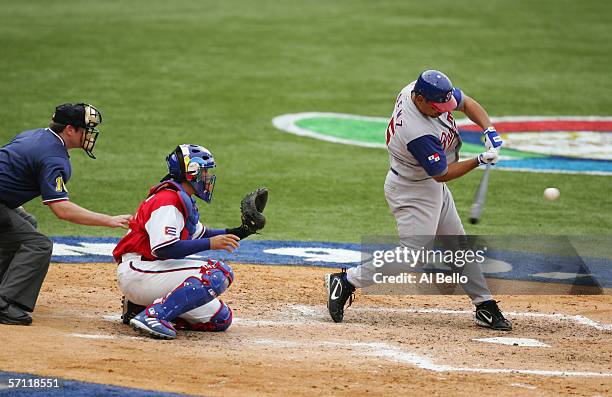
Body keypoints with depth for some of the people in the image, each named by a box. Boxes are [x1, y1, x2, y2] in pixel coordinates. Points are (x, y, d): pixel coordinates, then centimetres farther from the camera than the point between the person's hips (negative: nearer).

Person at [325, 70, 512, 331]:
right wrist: (480, 161, -25)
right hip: (411, 192, -10)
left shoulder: (418, 88, -12)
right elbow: (442, 174, -24)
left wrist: (489, 130, -12)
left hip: (432, 187, 10)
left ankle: (485, 305, 22)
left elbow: (466, 103, 3)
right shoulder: (418, 133, -36)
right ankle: (347, 282, -5)